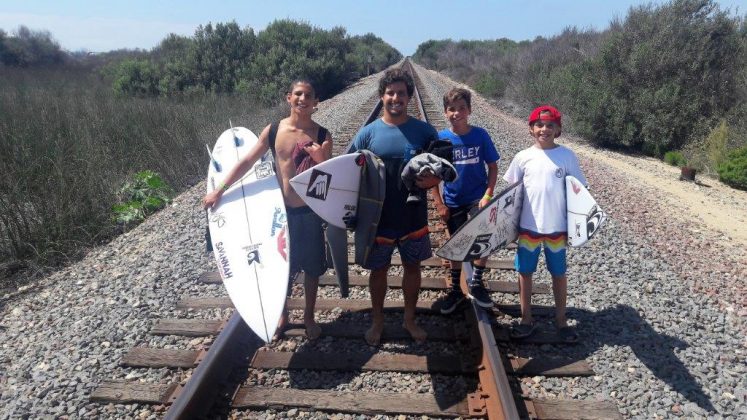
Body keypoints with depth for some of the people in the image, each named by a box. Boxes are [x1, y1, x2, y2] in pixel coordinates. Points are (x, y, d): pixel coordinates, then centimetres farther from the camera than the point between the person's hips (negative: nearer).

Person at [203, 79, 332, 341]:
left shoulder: (322, 136, -7)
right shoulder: (273, 131, -4)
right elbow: (247, 162, 2)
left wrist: (320, 160, -27)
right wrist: (219, 190, 1)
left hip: (309, 212, -1)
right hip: (281, 211, 1)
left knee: (311, 268, 12)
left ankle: (309, 317, 34)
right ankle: (282, 314, 38)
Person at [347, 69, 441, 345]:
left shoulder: (424, 131, -4)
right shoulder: (368, 133, -5)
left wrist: (433, 179, -19)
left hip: (414, 217, 1)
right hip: (379, 218, -1)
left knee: (412, 267, 16)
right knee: (379, 270, 14)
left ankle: (410, 318, 38)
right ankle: (377, 320, 36)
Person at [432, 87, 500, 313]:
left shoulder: (480, 135, -9)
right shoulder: (440, 138, -9)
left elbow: (493, 166, -2)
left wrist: (488, 195, -13)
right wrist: (439, 203, -7)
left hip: (478, 197, -1)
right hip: (453, 201, 1)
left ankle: (476, 282, 15)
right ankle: (455, 289, 32)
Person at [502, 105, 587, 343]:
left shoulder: (567, 156, -4)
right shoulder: (523, 157, -3)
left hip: (557, 227, 0)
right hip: (528, 226, 1)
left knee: (559, 273, 12)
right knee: (525, 271, 9)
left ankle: (561, 320, 29)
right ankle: (526, 319, 25)